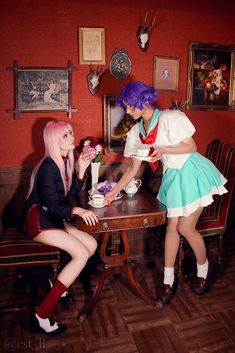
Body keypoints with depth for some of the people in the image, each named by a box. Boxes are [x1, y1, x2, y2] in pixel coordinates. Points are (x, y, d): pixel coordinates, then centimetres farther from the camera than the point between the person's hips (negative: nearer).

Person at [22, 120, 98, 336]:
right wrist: (77, 211, -39)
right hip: (38, 221, -9)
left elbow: (73, 191, 7)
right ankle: (41, 316, -15)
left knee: (92, 244, 0)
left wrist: (81, 169, -7)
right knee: (82, 254, -19)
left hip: (53, 219, 9)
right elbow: (52, 205, -23)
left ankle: (59, 283, 15)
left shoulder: (65, 160, 6)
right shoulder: (49, 166, -20)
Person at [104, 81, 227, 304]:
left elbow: (191, 146, -12)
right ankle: (168, 280, 22)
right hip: (172, 176, 6)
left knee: (185, 228, -3)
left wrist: (163, 149, -26)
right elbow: (134, 166, 5)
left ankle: (204, 269, 27)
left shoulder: (170, 118, -15)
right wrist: (114, 191, 1)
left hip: (191, 172, -6)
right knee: (172, 227, 8)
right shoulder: (137, 131, 4)